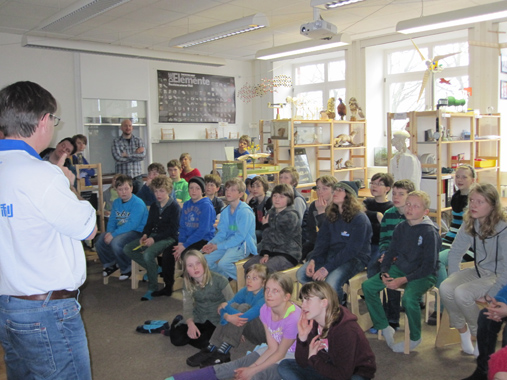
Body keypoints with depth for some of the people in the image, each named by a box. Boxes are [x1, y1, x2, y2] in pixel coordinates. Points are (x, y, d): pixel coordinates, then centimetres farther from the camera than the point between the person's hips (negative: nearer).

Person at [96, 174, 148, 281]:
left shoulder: (138, 203, -17)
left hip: (137, 232, -8)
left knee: (115, 242, -30)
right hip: (120, 231, 8)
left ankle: (126, 269, -6)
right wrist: (109, 232, -11)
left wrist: (114, 234, -26)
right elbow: (112, 220, 11)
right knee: (100, 240, -8)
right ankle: (111, 263, 19)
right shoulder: (116, 203, 9)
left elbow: (132, 225, -25)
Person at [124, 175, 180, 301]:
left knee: (148, 254, -33)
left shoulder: (174, 206, -8)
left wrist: (154, 239, -20)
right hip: (153, 236, 8)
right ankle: (154, 268, 3)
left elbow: (173, 230, -14)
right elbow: (149, 224, 18)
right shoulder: (154, 206, 15)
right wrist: (145, 235, -5)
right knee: (127, 249, -5)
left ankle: (153, 288, -16)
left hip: (168, 238, -8)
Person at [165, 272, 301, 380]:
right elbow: (272, 348, -4)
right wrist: (253, 366, -13)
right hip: (275, 351, 5)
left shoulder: (293, 318, -29)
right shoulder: (265, 310, -8)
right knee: (231, 367, -10)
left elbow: (280, 353, -18)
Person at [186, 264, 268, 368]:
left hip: (265, 333, -6)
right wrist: (228, 316, -33)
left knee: (244, 307, -25)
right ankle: (211, 348, -22)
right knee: (234, 305, -17)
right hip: (251, 332, 6)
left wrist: (226, 306, -17)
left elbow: (244, 317, -32)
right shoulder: (245, 292, -3)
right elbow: (221, 309, -9)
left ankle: (223, 352, -28)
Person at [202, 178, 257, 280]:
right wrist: (211, 243, -11)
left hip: (243, 244, -7)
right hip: (228, 243, 8)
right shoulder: (225, 211, 9)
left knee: (223, 263, -30)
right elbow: (222, 233, 10)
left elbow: (240, 237, -19)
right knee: (204, 258, -7)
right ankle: (225, 278, 15)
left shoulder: (245, 212, -15)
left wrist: (217, 246, -19)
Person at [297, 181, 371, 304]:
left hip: (355, 258, -7)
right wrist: (312, 260, -13)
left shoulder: (360, 218, -14)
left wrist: (327, 268, -25)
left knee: (331, 282, -32)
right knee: (301, 274, -12)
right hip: (331, 255, 7)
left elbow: (352, 249, -20)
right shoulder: (331, 216, 9)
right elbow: (322, 241, 6)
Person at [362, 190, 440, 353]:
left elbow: (428, 266, -17)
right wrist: (384, 273, -9)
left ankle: (415, 338, -4)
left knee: (409, 298, -34)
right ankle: (385, 328, 7)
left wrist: (403, 280, -23)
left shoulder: (430, 233, -15)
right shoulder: (401, 228, 3)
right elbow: (390, 253, 9)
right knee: (368, 286, -8)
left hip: (423, 275, -6)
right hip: (400, 269, 7)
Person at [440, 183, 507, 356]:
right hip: (479, 271, 6)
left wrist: (491, 295, -21)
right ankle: (462, 331, 1)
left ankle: (480, 335, -1)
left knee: (462, 293, -29)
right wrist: (453, 279, -3)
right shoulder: (469, 224, -4)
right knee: (445, 288, -22)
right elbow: (455, 252, 6)